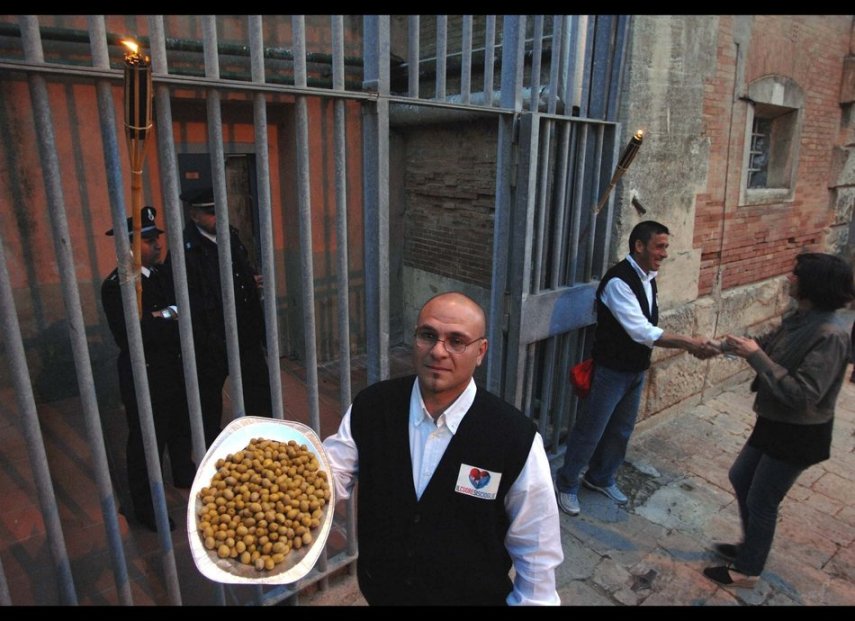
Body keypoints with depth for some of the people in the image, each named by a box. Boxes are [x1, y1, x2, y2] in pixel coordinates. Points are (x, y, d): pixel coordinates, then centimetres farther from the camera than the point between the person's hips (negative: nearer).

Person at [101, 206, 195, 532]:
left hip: (173, 367, 7)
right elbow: (129, 336, -27)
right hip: (143, 375, -7)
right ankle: (145, 508, 24)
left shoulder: (163, 274, 3)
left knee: (180, 428, 24)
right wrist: (168, 317, -19)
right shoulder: (115, 286, -18)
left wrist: (162, 317, -17)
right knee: (146, 441, 6)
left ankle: (184, 474, 49)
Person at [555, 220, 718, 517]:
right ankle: (566, 484, 24)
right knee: (590, 431, 4)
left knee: (621, 430, 20)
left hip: (636, 370, 9)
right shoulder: (618, 281, -25)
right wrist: (688, 342, -29)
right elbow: (641, 331, -30)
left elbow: (648, 327, 11)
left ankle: (601, 478, 41)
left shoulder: (648, 277, 4)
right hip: (611, 371, -9)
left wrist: (686, 344, 4)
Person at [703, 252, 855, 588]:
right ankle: (751, 546, 44)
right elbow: (768, 346, 13)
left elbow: (802, 394, -33)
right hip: (776, 423, 9)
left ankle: (746, 571, 29)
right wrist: (734, 344, -5)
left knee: (761, 502, 7)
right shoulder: (801, 318, -1)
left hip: (799, 435, -9)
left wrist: (755, 356, -31)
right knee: (740, 478, 22)